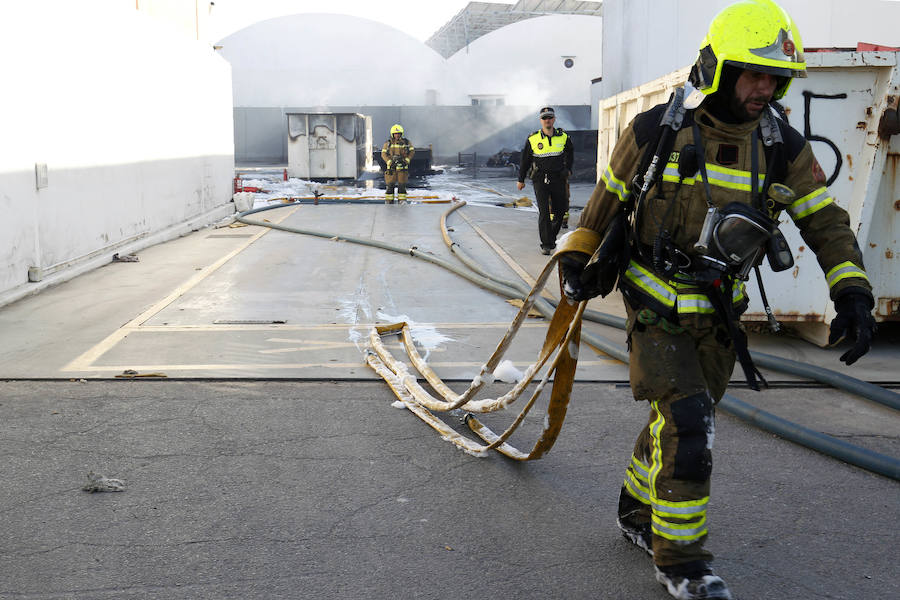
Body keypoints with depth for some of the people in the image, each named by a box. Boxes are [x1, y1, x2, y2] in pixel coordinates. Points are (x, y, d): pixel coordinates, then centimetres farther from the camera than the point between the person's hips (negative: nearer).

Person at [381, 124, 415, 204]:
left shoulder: (406, 142, 5)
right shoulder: (388, 143, 4)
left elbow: (412, 151, 5)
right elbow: (384, 154, 0)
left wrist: (406, 160, -8)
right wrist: (390, 162, -13)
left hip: (402, 167, 1)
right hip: (391, 167, 0)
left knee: (402, 185, 4)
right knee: (390, 185, -1)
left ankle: (402, 201, 11)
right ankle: (388, 201, 5)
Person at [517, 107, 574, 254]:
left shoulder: (563, 137, 3)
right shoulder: (532, 139, -2)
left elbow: (570, 154, 23)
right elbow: (525, 160, 10)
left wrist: (568, 169, 17)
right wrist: (521, 179, 14)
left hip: (558, 179, 3)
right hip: (540, 180, -3)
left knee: (559, 211, 8)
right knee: (544, 212, -10)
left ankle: (551, 238, 29)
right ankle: (546, 245, -7)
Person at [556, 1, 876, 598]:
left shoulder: (783, 147, -5)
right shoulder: (654, 132, -13)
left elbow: (826, 221, 1)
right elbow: (609, 196, 4)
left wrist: (853, 292, -11)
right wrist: (577, 257, 8)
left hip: (718, 313, 4)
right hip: (655, 307, -4)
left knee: (678, 420, 16)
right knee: (688, 421, -14)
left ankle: (638, 513, 41)